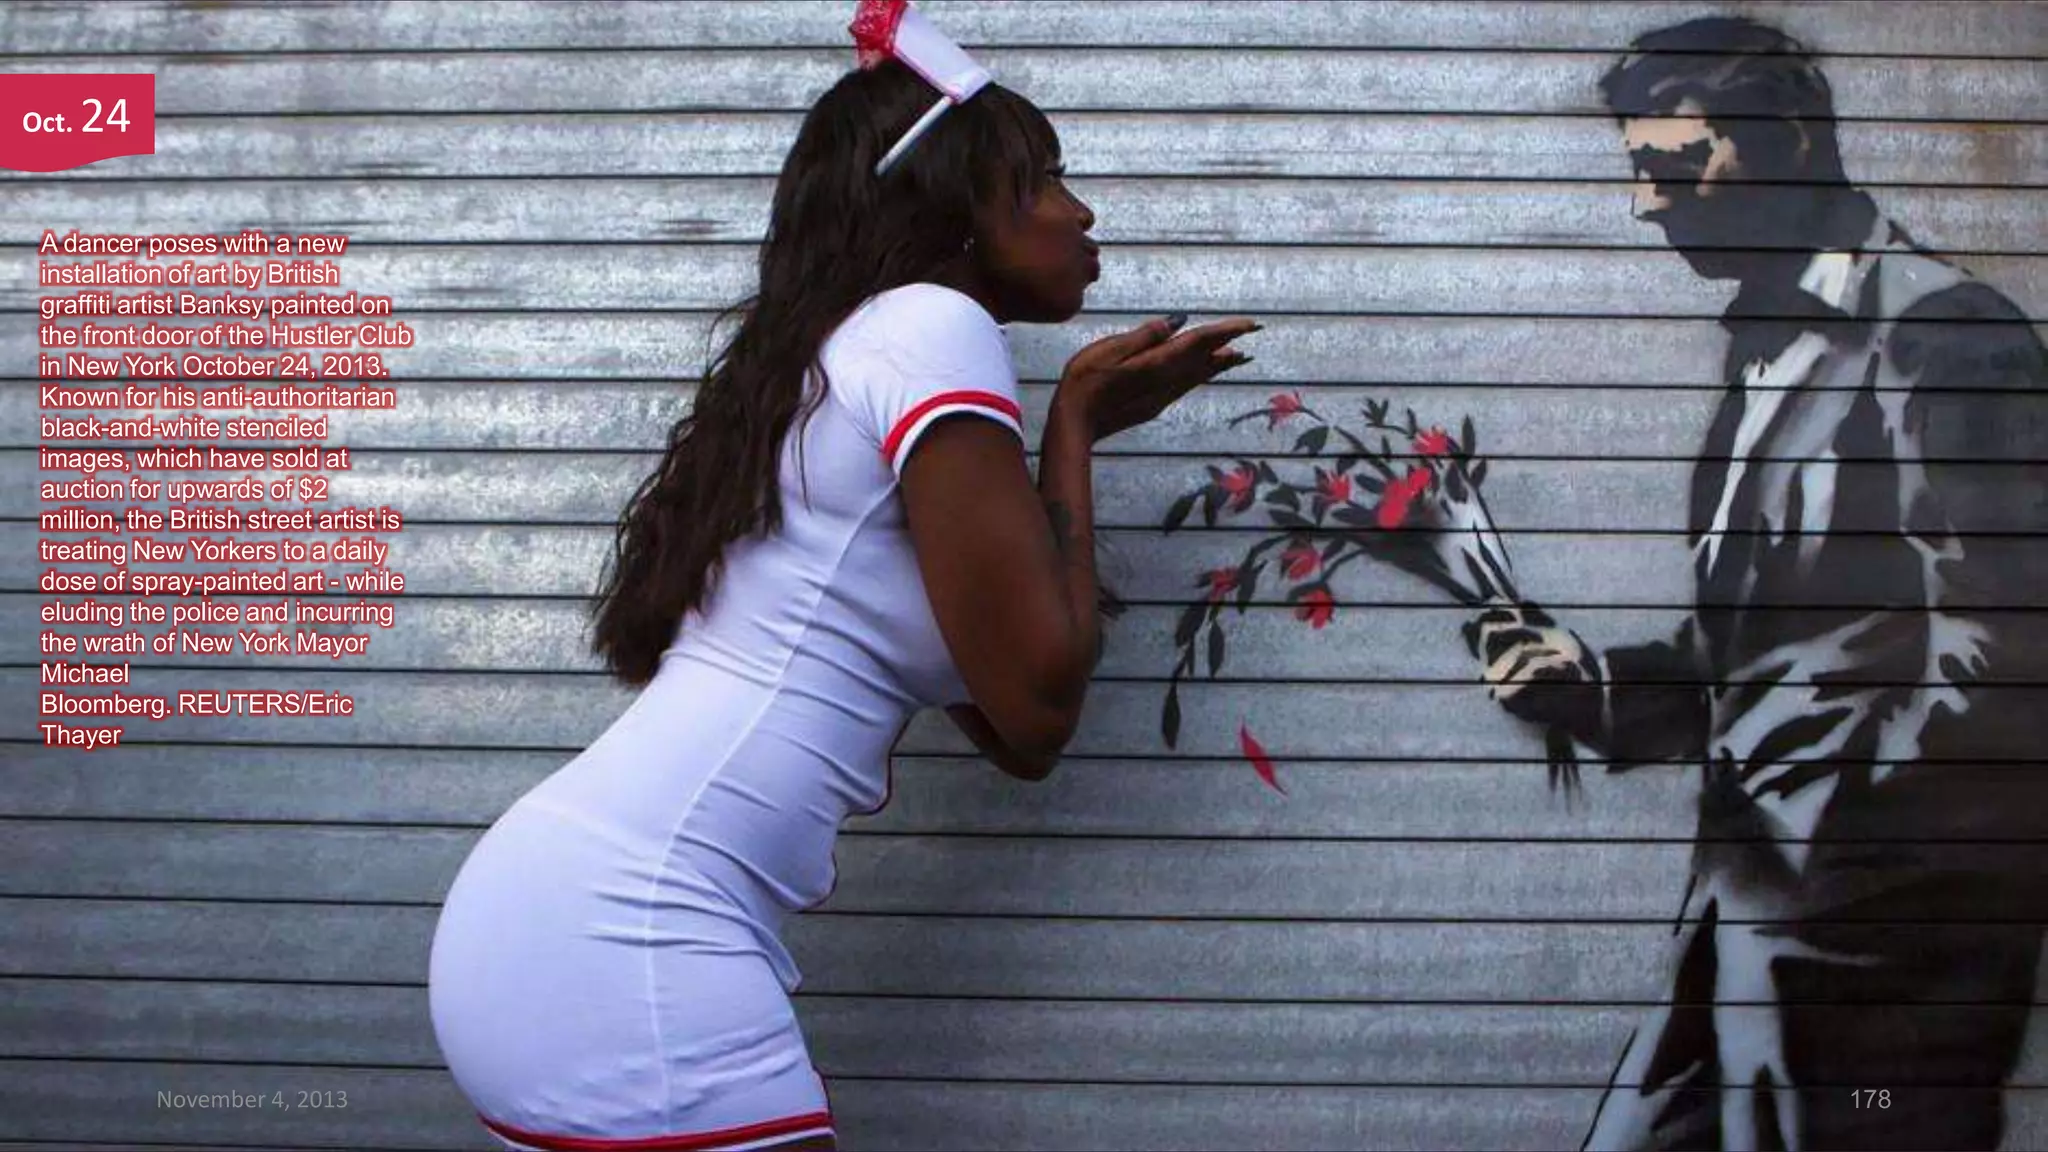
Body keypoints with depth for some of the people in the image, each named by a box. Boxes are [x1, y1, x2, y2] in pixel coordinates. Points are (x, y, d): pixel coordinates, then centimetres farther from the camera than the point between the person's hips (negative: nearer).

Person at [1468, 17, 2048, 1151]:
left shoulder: (1942, 337, -11)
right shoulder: (1769, 345, 17)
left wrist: (1820, 802, -20)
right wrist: (1592, 684, 4)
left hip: (1884, 918, -8)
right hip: (1755, 909, 8)